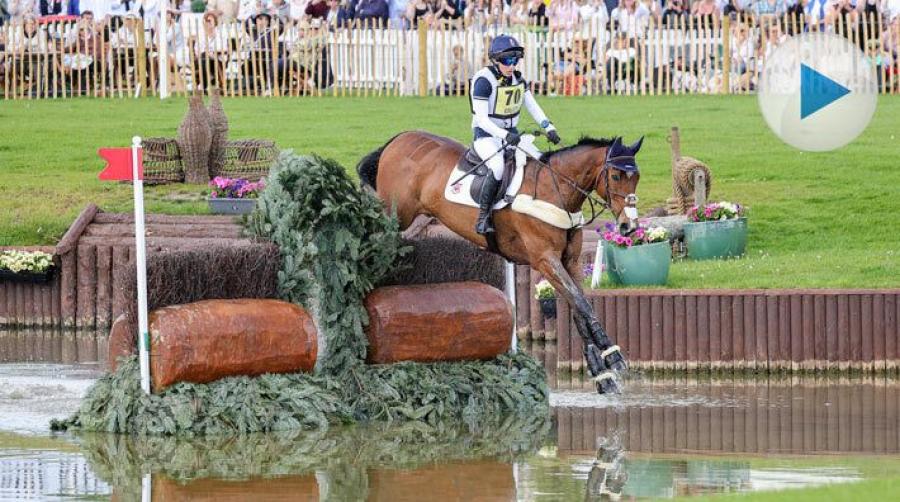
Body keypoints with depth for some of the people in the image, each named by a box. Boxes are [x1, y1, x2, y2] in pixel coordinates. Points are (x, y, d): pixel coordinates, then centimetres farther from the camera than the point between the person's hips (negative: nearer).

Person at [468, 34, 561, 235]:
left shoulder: (517, 79, 6)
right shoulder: (484, 81, -17)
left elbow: (533, 107, 12)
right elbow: (481, 119, -21)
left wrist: (549, 128, -2)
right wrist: (505, 135, -32)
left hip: (511, 134, 7)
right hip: (486, 135, -7)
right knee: (498, 167, -34)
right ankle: (482, 218, -28)